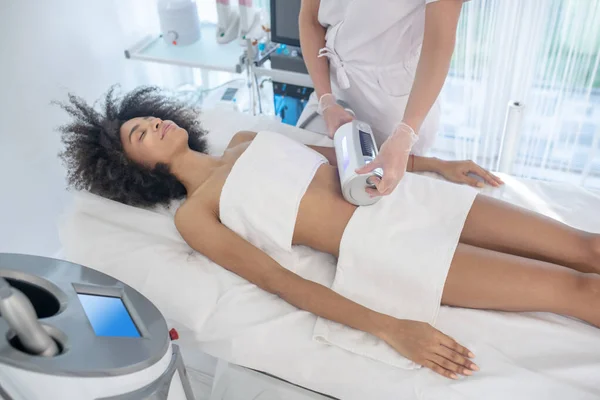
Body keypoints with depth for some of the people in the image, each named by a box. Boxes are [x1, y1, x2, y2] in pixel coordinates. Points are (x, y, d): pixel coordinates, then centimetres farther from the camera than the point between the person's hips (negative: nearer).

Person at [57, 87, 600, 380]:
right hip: (379, 246, -6)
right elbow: (279, 282, -11)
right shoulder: (193, 214, 0)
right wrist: (389, 328, -22)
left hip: (406, 191, 6)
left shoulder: (243, 139, 19)